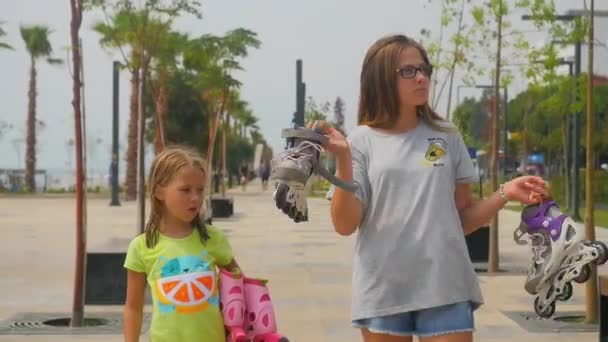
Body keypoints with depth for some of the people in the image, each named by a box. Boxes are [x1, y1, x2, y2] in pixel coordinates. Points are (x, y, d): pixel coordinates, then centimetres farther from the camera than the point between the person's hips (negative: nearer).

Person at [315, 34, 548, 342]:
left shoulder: (447, 138, 9)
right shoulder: (360, 141, 1)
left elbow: (463, 219, 10)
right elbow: (345, 225, -6)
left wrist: (505, 193, -6)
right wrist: (343, 159, -16)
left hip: (445, 289, 1)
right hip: (382, 292, -1)